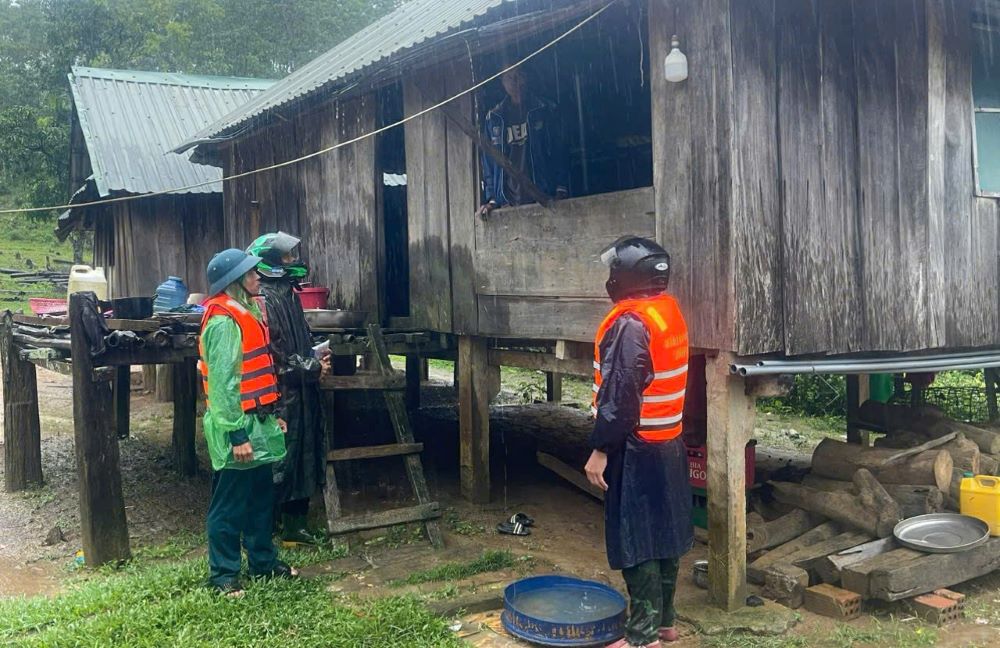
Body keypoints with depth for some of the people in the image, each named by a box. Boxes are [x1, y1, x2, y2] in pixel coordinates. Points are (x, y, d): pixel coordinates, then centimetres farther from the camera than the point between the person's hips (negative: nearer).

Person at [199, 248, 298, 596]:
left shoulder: (247, 312, 13)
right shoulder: (224, 321, -18)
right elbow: (223, 381, -21)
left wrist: (271, 414, 18)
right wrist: (237, 434, -22)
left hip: (258, 423, 10)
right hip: (238, 427, -10)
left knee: (261, 496, 18)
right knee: (230, 505, 2)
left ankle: (263, 560, 31)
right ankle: (223, 574, 14)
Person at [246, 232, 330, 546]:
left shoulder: (287, 294, 13)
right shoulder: (265, 300, -16)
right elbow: (275, 355, -20)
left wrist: (315, 358, 3)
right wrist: (312, 368, -12)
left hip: (299, 394, 9)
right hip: (279, 395, -9)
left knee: (302, 456, 13)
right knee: (278, 460, -2)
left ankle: (296, 525, 24)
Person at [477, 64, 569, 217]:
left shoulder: (544, 110, 10)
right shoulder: (494, 118, 13)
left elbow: (558, 151, 6)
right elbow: (489, 160, 13)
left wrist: (561, 190, -6)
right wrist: (492, 198, 2)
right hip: (509, 202, 1)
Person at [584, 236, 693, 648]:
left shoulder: (631, 324, -20)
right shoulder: (669, 312, 9)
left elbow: (620, 395, -23)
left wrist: (600, 450, -17)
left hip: (638, 449, -9)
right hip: (669, 443, 9)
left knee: (636, 539, -1)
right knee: (662, 533, 15)